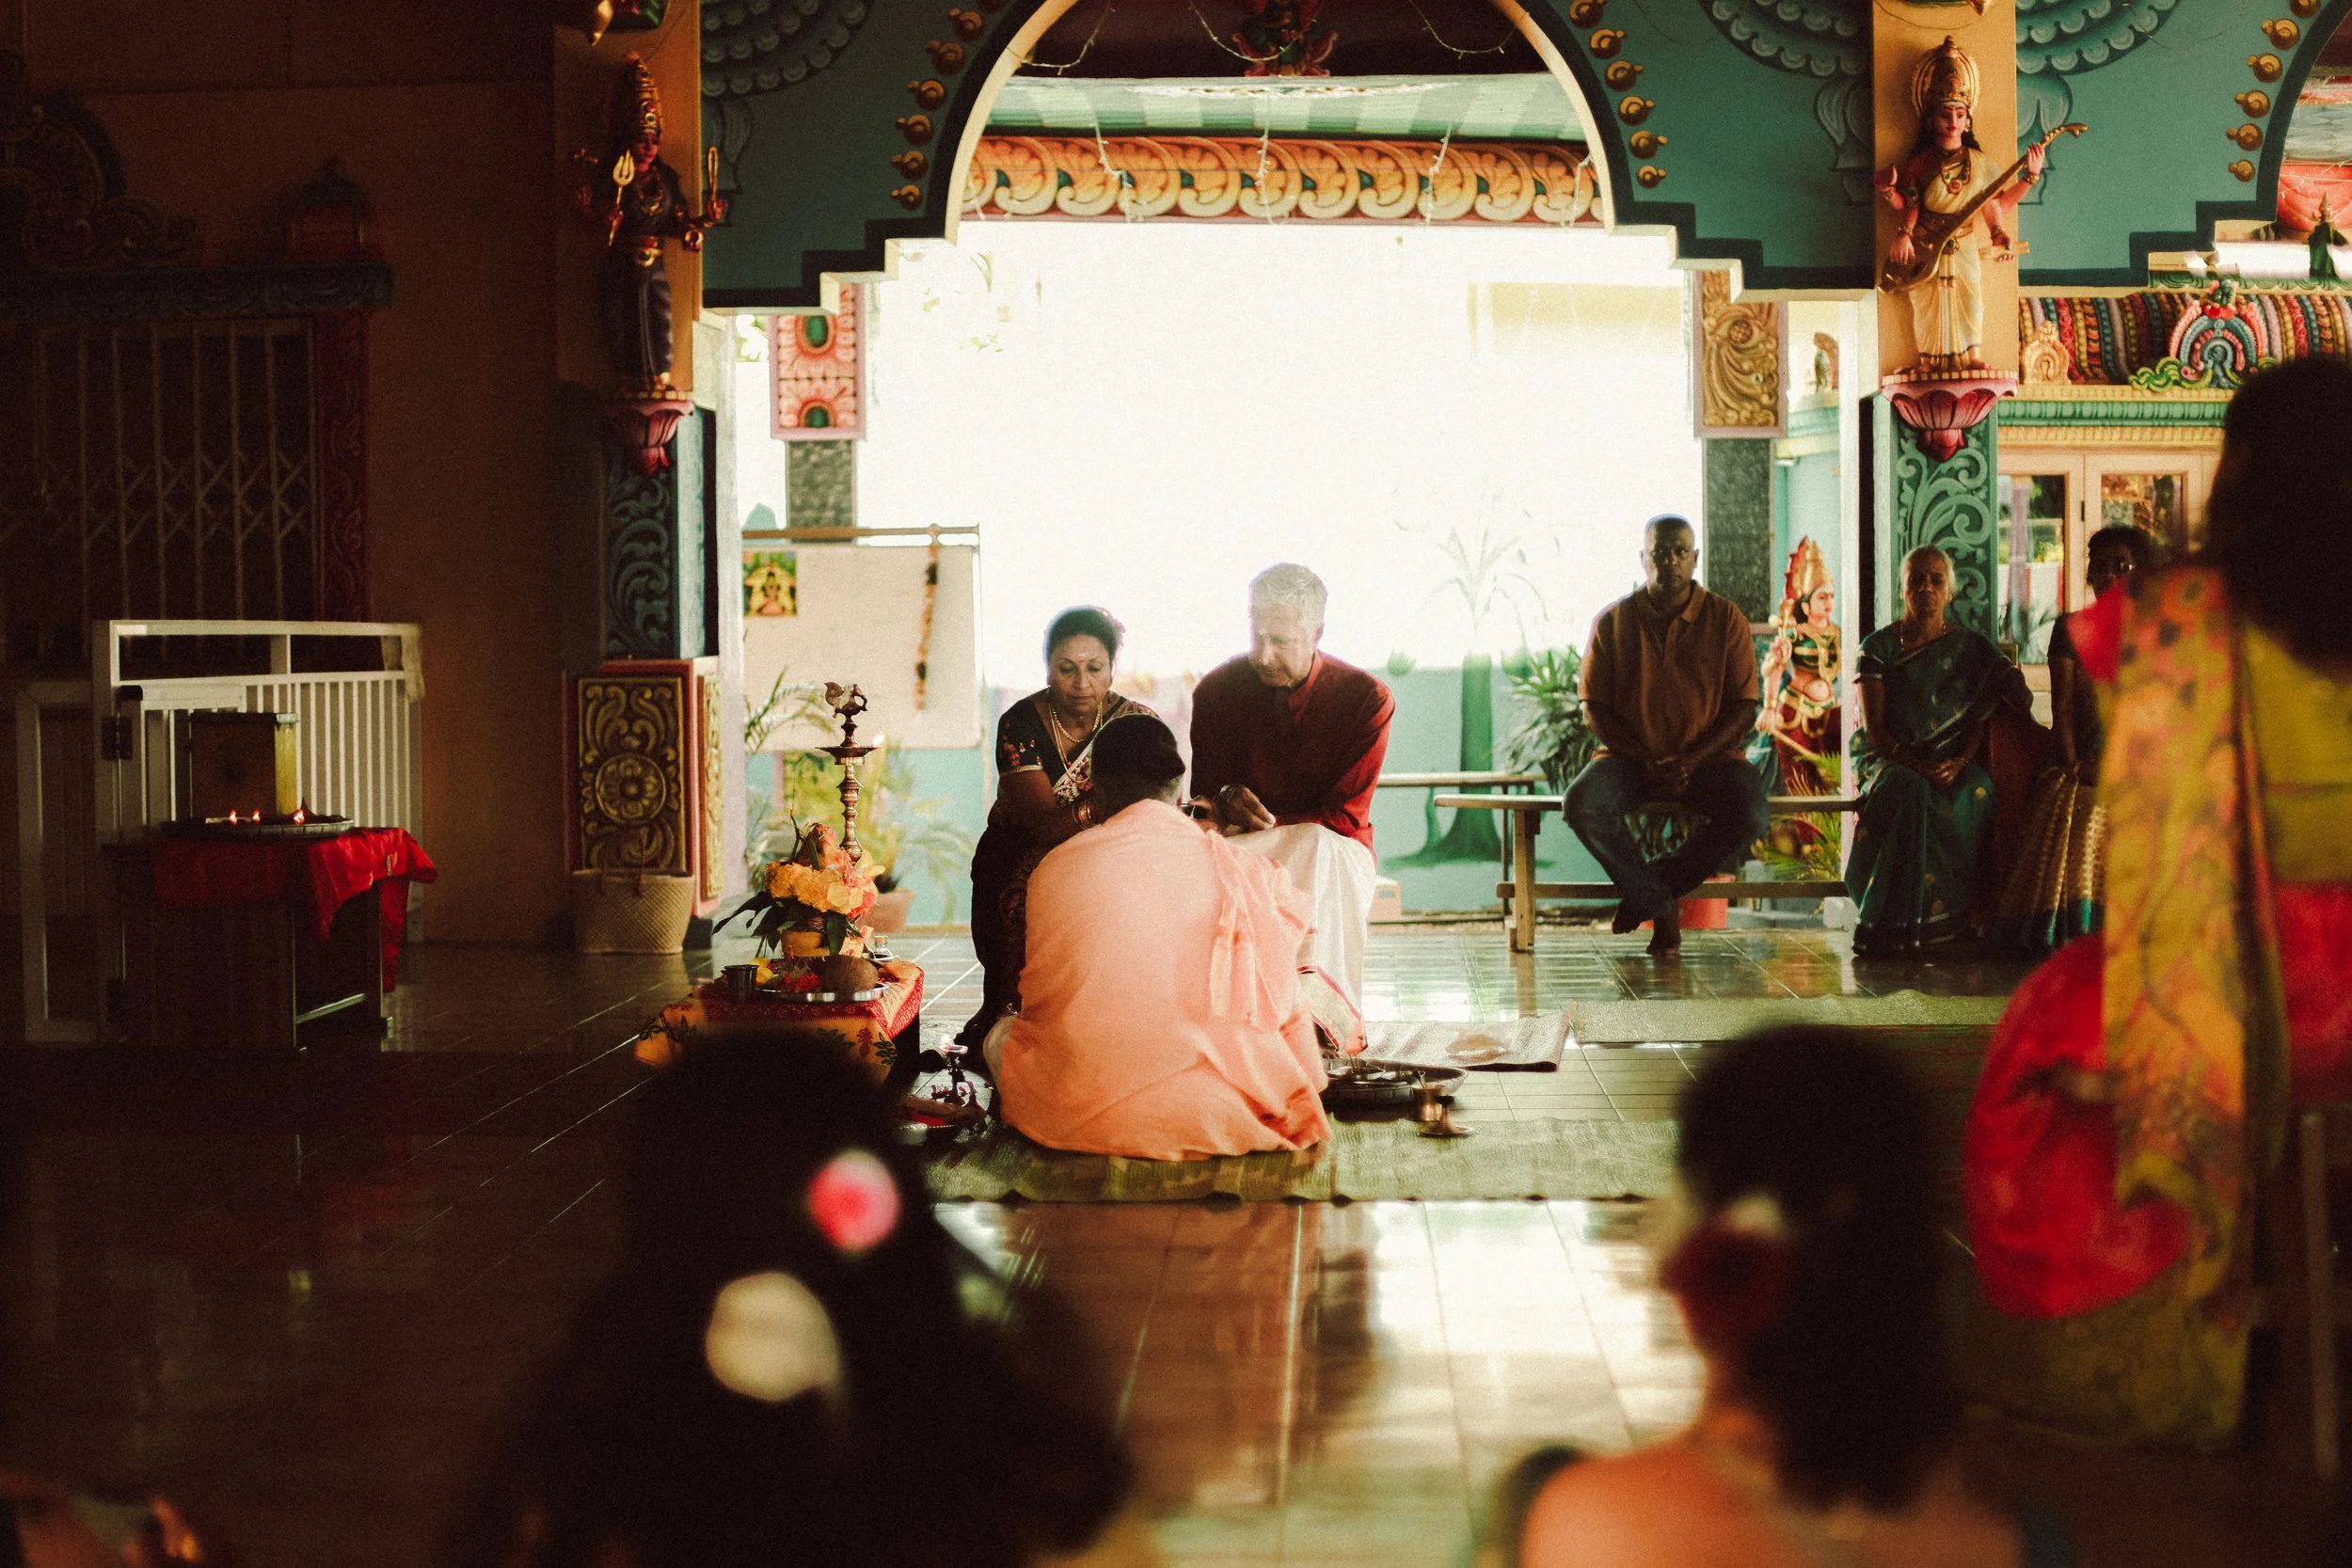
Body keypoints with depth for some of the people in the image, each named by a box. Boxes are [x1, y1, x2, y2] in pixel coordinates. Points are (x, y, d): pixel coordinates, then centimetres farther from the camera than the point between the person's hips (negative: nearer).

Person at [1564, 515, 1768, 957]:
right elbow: (1595, 708, 2)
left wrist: (1690, 761, -15)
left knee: (1749, 816, -31)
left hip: (1709, 758, 0)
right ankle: (1661, 906, -13)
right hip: (1630, 757, 0)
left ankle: (1642, 890, -10)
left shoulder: (1726, 619, 1)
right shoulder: (1613, 622, 3)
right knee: (1583, 804, -31)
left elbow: (1744, 708, -1)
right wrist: (1646, 762, -12)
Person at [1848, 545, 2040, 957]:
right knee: (1908, 793, -38)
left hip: (1957, 767, 2)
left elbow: (1980, 722, 6)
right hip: (1894, 764, -1)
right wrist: (1914, 765, -17)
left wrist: (1958, 764, -15)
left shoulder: (1971, 649, 13)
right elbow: (1874, 727, -1)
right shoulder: (1879, 647, 7)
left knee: (1974, 797, -35)